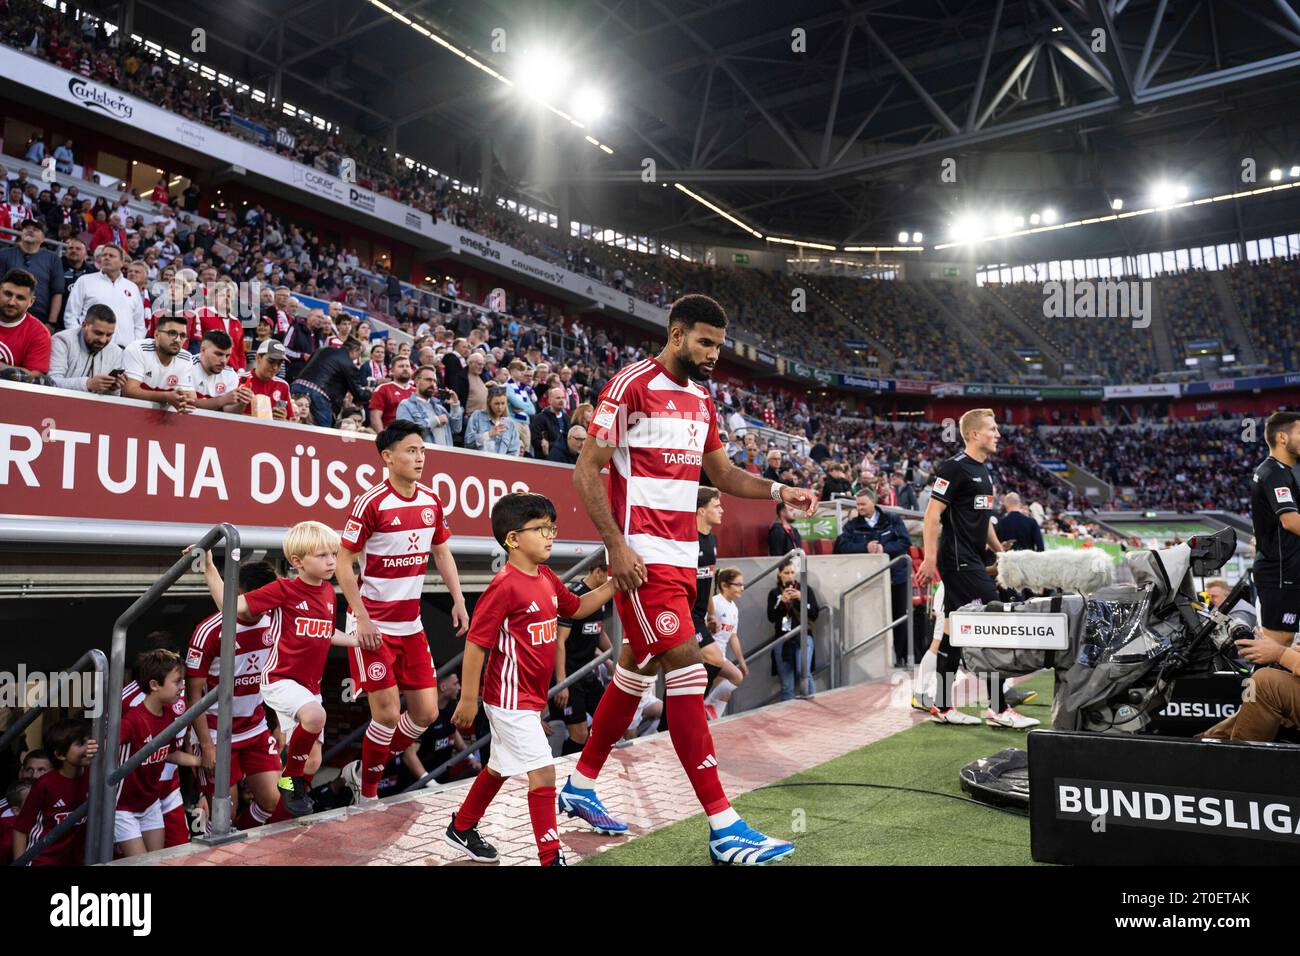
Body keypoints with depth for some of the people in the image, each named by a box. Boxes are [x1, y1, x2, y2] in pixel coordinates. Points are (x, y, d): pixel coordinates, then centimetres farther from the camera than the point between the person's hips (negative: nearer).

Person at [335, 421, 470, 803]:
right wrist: (362, 618, -16)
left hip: (411, 624, 6)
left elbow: (442, 554, 15)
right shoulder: (371, 502, -14)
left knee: (426, 711, 6)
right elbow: (344, 563, -11)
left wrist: (458, 601, 4)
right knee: (387, 713, -4)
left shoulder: (432, 502, 4)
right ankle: (367, 788, 20)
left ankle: (378, 767, 29)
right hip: (373, 625, -6)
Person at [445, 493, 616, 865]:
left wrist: (613, 584, 6)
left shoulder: (546, 577, 4)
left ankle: (462, 828, 42)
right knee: (543, 773, -6)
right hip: (511, 698, -9)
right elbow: (475, 642, -19)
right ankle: (551, 858, 6)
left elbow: (577, 608, 19)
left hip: (529, 697, 9)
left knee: (501, 767, 23)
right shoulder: (505, 586, -21)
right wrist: (468, 699, -15)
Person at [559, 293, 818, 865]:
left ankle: (581, 786, 31)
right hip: (642, 555, -9)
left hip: (683, 554, 9)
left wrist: (780, 491, 8)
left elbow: (722, 474, 23)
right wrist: (616, 545, -18)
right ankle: (723, 828, -6)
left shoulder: (701, 399, 15)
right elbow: (585, 472, -11)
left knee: (640, 665, 14)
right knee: (685, 664, -12)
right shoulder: (631, 385, -10)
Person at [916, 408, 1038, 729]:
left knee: (953, 630, 10)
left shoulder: (984, 471, 17)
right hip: (959, 560, -9)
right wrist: (930, 559, -21)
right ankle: (997, 708, -4)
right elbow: (933, 515, -16)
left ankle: (942, 705, 16)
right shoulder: (954, 468, -11)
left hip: (972, 559, 9)